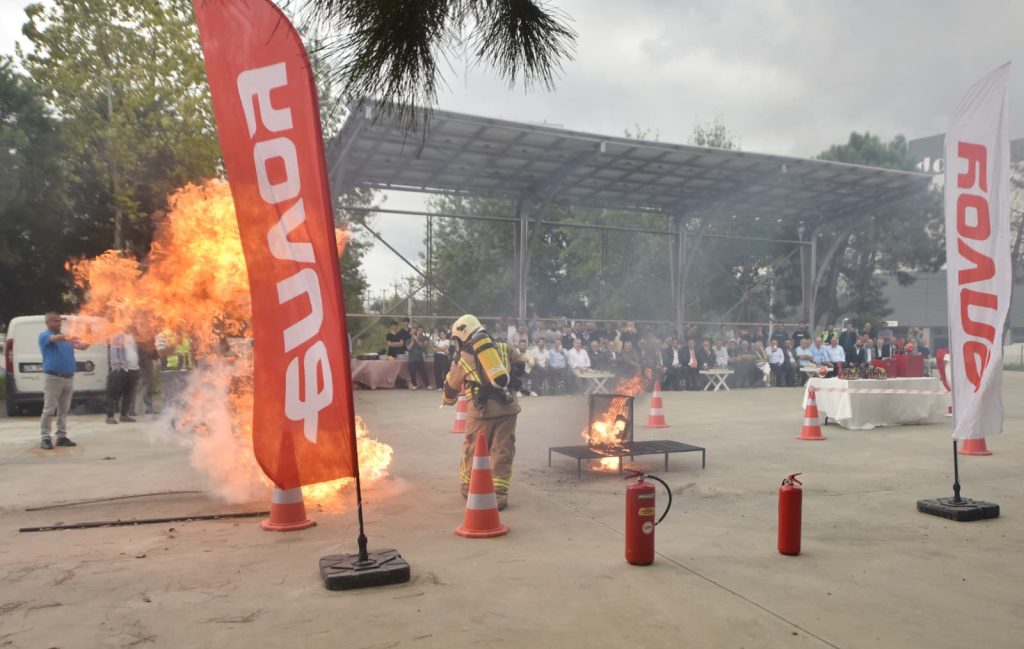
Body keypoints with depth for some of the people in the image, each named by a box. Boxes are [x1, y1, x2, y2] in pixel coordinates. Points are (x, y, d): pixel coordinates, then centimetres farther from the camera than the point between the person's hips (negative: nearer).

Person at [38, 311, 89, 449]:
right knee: (49, 410, -5)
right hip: (53, 377, -6)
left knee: (64, 410, 9)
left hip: (69, 377, 6)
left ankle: (62, 436, 14)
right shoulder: (44, 336, -1)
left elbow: (83, 345, 4)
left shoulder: (66, 337, 16)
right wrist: (69, 336, -44)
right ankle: (45, 438, -2)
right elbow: (56, 338, -24)